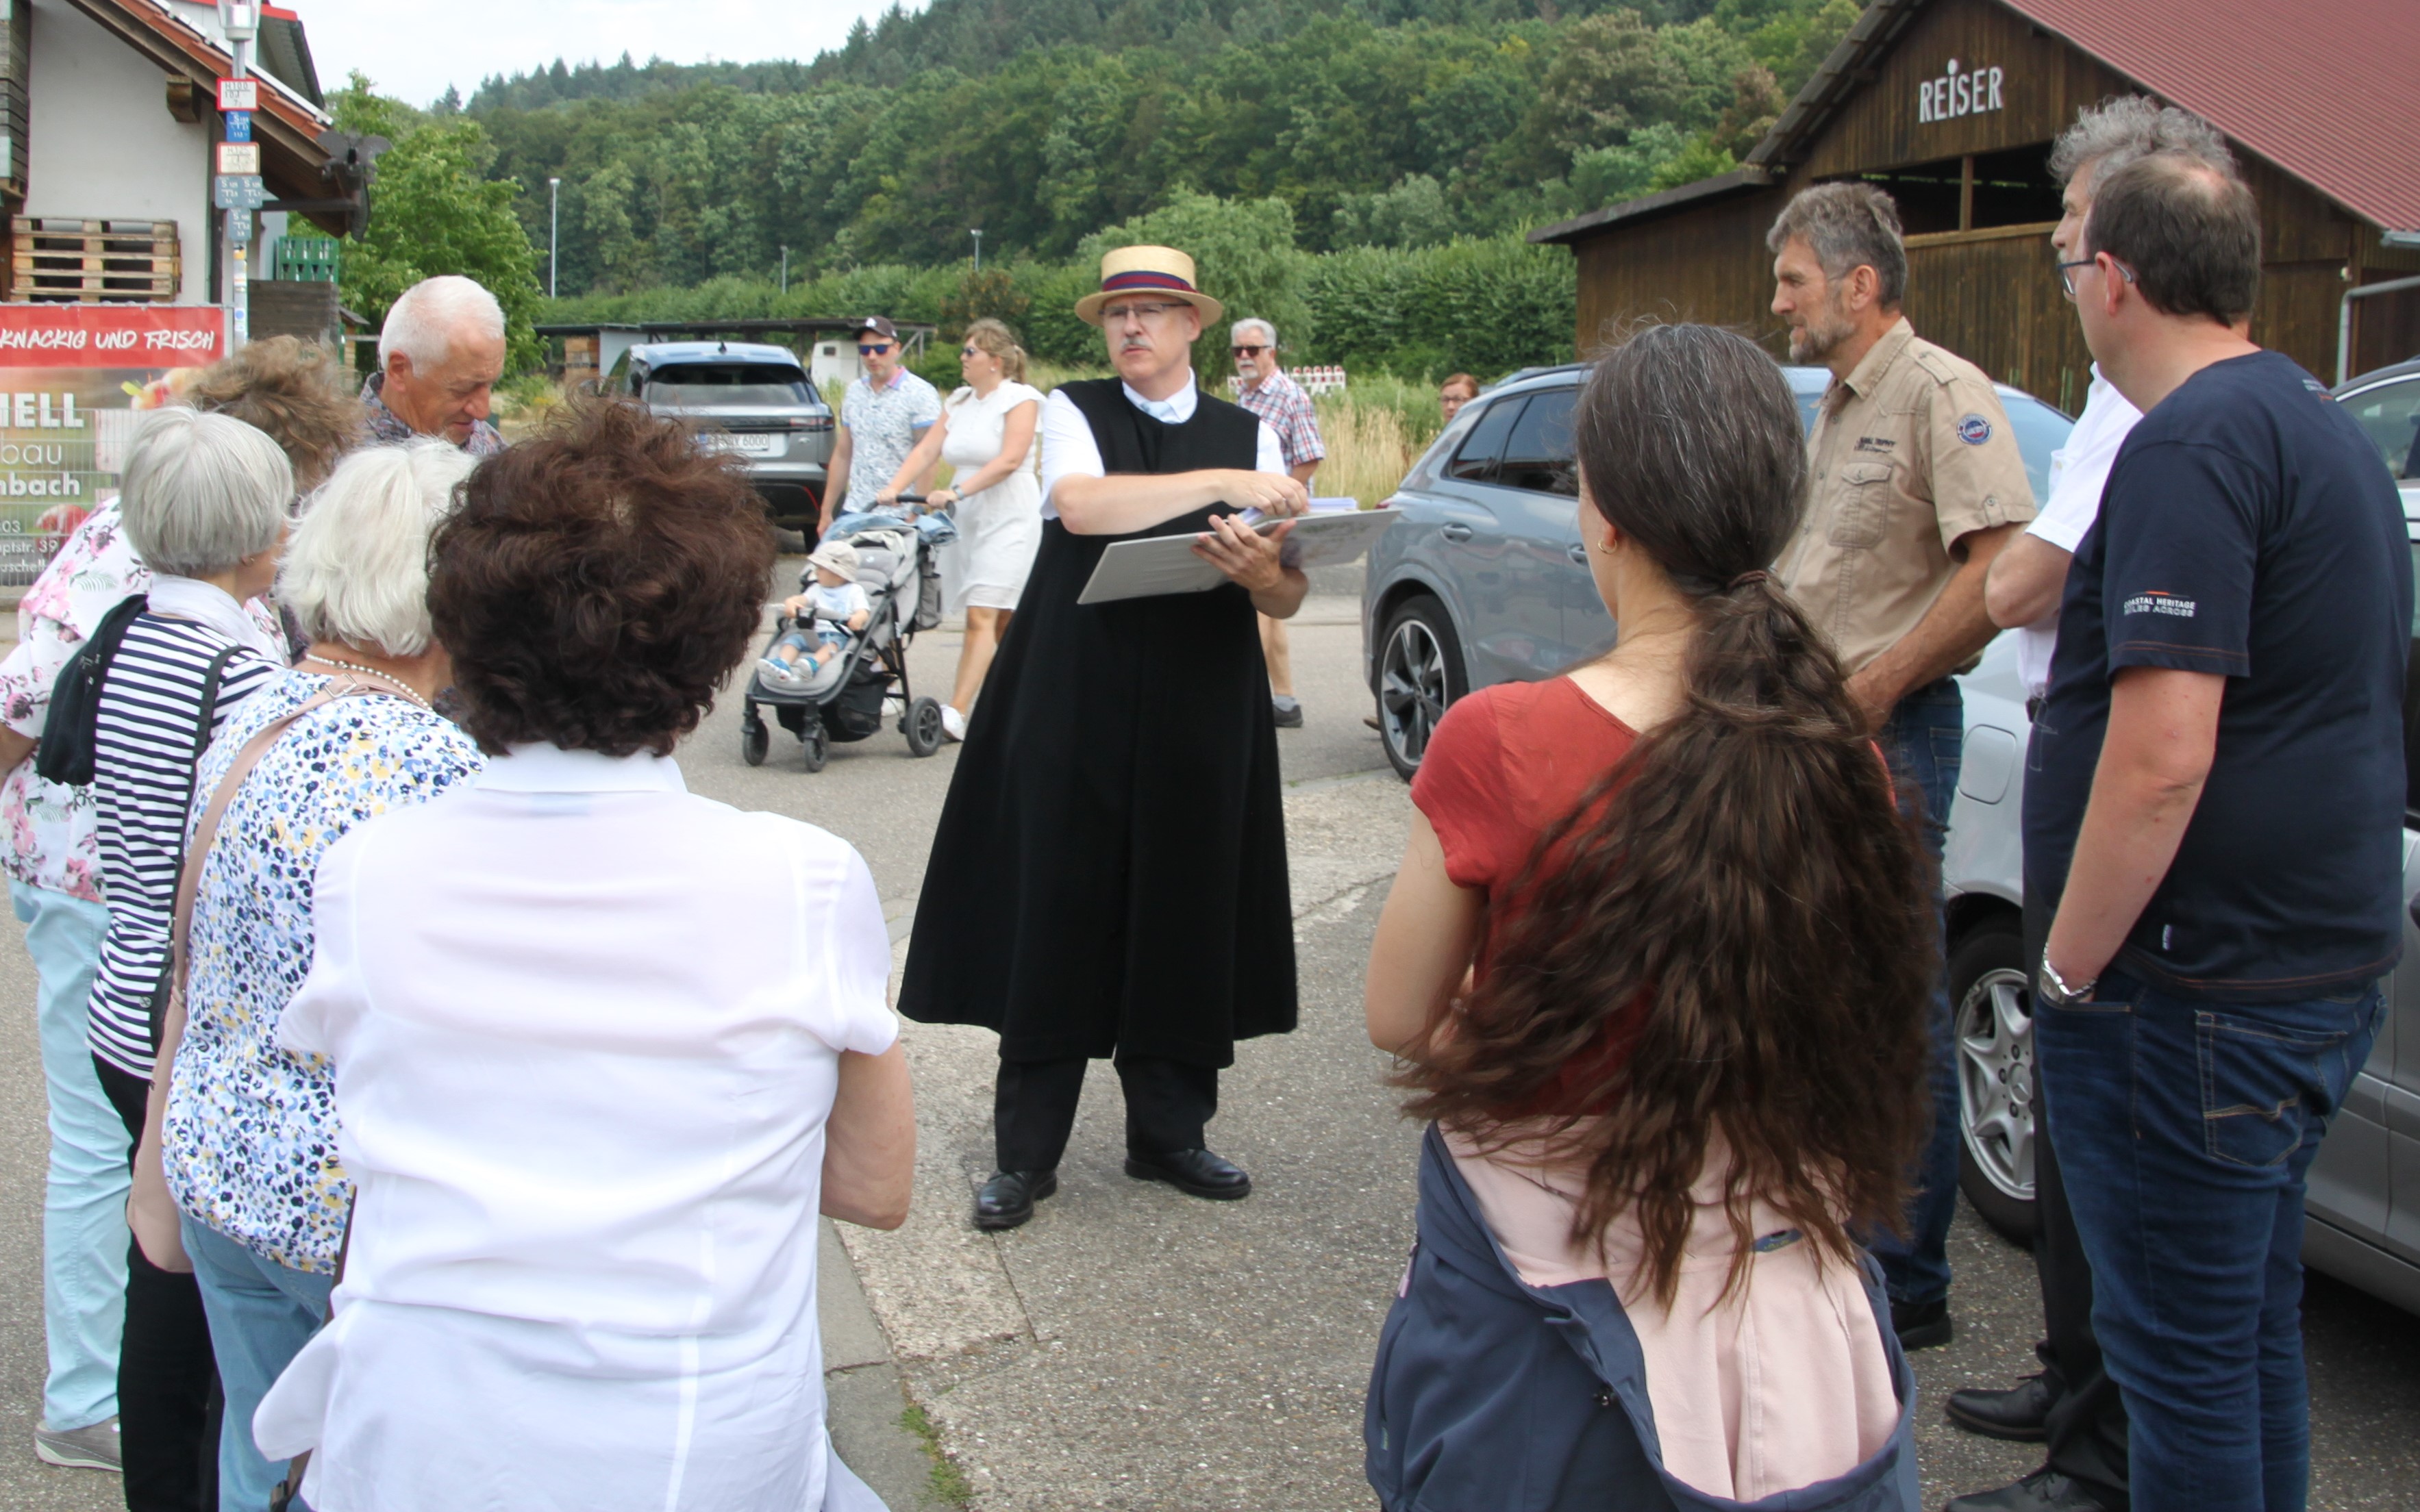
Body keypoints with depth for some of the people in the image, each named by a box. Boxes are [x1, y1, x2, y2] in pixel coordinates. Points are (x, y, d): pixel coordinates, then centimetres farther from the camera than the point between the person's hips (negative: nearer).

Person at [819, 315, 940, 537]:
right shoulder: (854, 391, 14)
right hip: (854, 512, 6)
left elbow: (926, 460, -10)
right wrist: (826, 512, 17)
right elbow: (842, 454, 19)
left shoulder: (920, 394, -6)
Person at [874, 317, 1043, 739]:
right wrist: (894, 488, -9)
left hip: (1010, 519, -7)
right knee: (1004, 619, 12)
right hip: (969, 520, 7)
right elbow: (926, 450, 6)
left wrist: (957, 492, -26)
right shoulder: (959, 402, 14)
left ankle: (956, 714, -20)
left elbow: (1010, 460, -19)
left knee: (982, 616, -14)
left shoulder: (1021, 399, -7)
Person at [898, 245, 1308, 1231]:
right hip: (1073, 706, -2)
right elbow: (1080, 503, -19)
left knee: (1185, 917, 6)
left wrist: (1258, 574, -17)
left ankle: (1168, 1132, 22)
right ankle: (1026, 1151, 11)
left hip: (1201, 715, 2)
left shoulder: (1250, 436, 11)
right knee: (1055, 913, 0)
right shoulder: (1072, 412, 5)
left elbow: (1289, 598, 6)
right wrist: (1221, 483, -23)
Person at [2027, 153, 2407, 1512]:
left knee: (2184, 1350, 2)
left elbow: (2163, 754, -27)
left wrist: (2071, 967, -16)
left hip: (2199, 990, -10)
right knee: (2253, 1328, 21)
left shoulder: (2193, 444, -18)